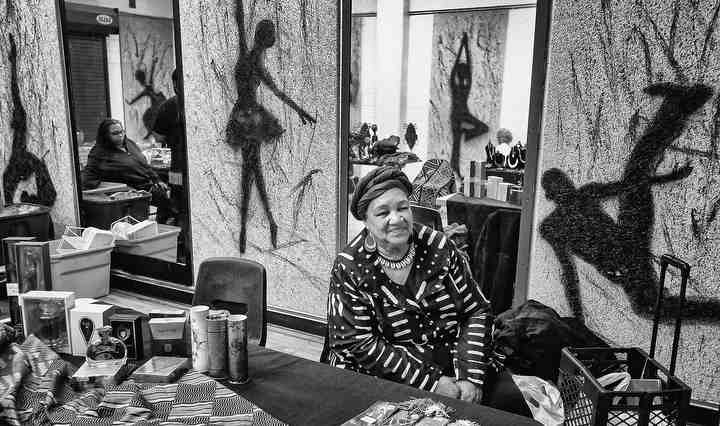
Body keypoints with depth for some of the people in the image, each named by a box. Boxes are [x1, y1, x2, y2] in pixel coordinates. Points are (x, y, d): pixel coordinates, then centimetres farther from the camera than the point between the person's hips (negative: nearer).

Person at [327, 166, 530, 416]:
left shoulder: (439, 247, -2)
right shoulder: (349, 269, -10)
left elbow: (476, 312, 0)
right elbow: (359, 344, -14)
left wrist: (470, 377, -13)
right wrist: (430, 383, -19)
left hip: (455, 359, 3)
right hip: (390, 375, -2)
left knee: (508, 399, -17)